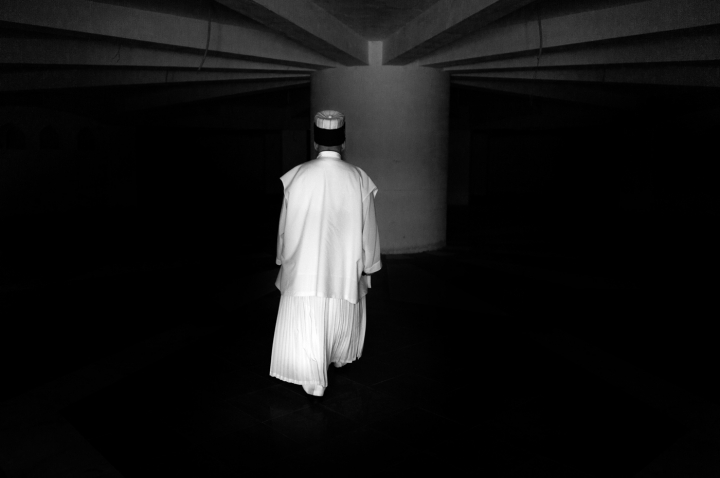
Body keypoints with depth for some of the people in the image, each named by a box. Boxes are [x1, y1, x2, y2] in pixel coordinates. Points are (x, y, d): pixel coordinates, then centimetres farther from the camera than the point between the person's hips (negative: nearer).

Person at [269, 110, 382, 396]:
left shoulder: (297, 176, -11)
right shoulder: (359, 179, -12)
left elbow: (284, 225, -1)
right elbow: (368, 229, -4)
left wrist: (284, 258, 14)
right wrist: (367, 266, 9)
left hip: (305, 265, -1)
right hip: (345, 266, 1)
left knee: (305, 322, 8)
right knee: (343, 315, 23)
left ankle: (314, 378, 4)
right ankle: (340, 356, 44)